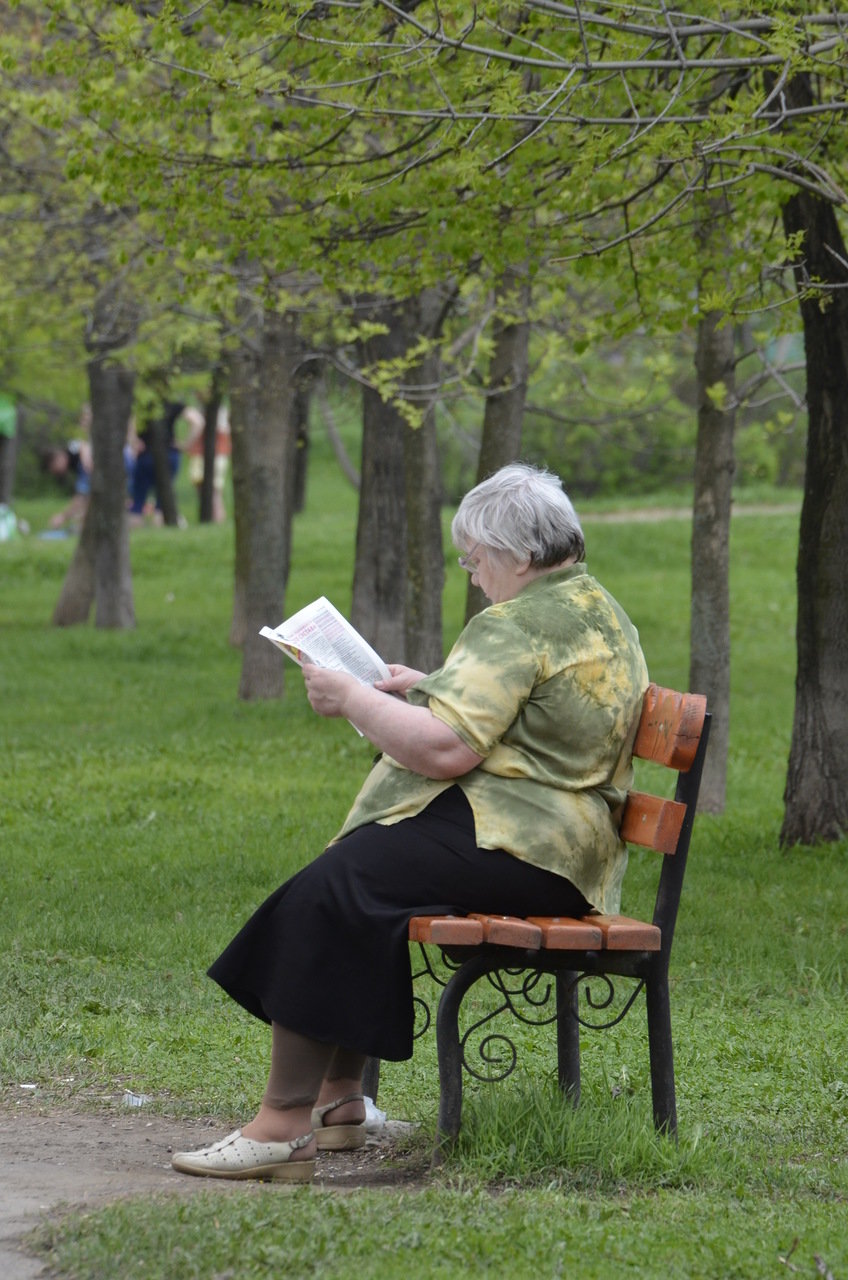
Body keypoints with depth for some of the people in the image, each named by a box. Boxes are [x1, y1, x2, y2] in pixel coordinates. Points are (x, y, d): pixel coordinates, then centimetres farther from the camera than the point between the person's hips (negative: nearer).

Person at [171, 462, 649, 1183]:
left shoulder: (517, 626, -14)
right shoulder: (604, 614, 19)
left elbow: (446, 750, -22)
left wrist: (353, 700, -10)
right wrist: (435, 689, 23)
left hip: (515, 848, -11)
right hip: (572, 849, 12)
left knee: (325, 893, -18)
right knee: (357, 872, 20)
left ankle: (283, 1124, -21)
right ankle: (339, 1100, 17)